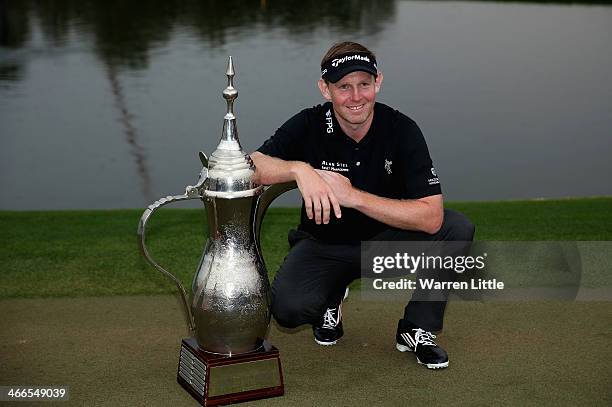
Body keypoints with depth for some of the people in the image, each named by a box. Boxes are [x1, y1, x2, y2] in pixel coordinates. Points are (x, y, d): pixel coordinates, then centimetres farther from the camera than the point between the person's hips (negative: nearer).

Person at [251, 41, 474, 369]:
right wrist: (299, 169, -43)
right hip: (323, 244, 0)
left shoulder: (401, 130, -17)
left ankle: (417, 330, -5)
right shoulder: (309, 126, -14)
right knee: (288, 307, -30)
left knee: (457, 229, -25)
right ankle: (330, 298, 9)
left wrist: (354, 196, -33)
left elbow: (431, 216, -27)